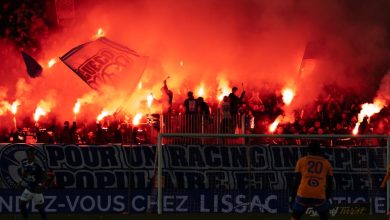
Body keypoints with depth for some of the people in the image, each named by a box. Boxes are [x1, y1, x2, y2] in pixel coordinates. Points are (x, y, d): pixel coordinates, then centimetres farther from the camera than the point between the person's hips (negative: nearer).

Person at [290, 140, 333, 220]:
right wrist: (327, 198, 22)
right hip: (320, 196, 0)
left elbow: (296, 181, 8)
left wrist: (293, 198, 12)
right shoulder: (326, 163, 13)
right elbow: (329, 183, 13)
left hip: (303, 195, 0)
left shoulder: (301, 161, 11)